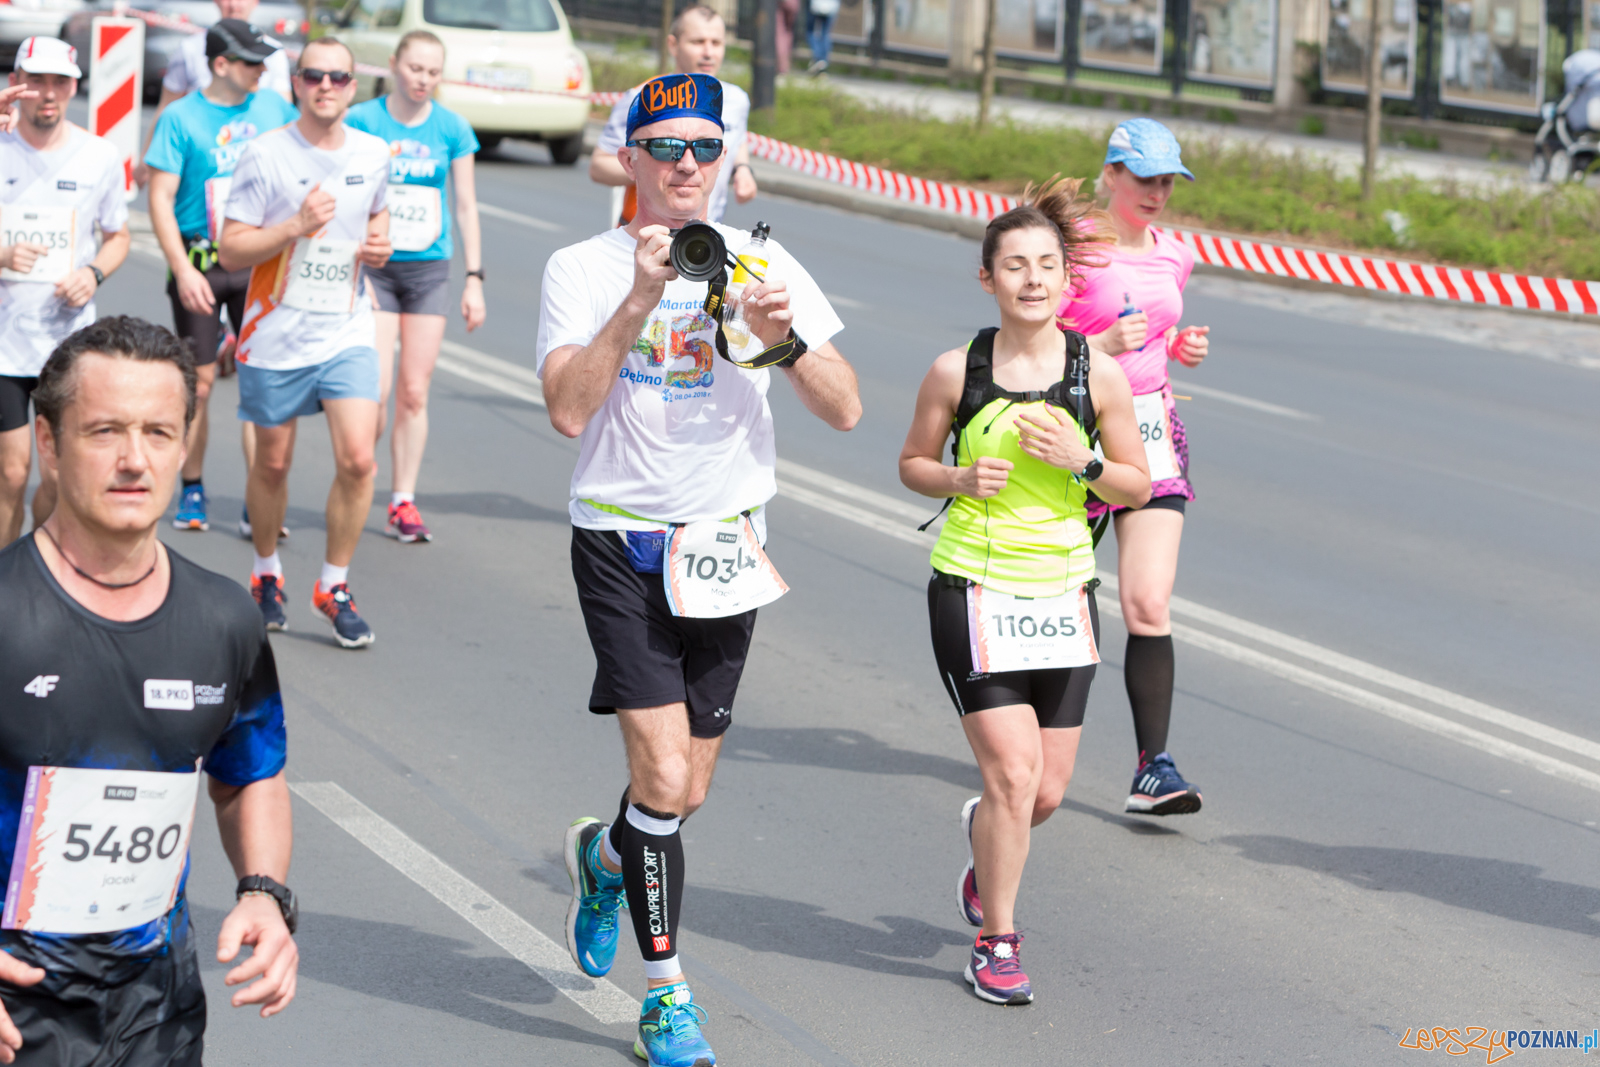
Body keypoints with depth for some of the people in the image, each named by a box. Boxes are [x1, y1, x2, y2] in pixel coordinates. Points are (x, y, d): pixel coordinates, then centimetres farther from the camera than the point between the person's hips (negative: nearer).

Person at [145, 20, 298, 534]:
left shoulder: (273, 109, 6)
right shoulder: (181, 117, -5)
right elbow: (160, 199, -7)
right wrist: (183, 271, -16)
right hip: (200, 262, -3)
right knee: (199, 381, 1)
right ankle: (192, 490, 16)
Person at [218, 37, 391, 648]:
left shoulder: (373, 154, 3)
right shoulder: (266, 156, -9)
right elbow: (230, 252, -10)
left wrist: (380, 243, 1)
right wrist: (296, 226, -23)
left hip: (347, 333, 2)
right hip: (277, 338, -2)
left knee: (358, 459, -11)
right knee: (273, 463, 11)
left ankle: (333, 586, 5)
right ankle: (266, 574, 34)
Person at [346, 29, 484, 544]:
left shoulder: (452, 128, 3)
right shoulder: (362, 121, -3)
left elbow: (466, 207, 7)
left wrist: (474, 278, 4)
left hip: (429, 270, 2)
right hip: (374, 267, -2)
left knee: (414, 393, 3)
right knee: (375, 390, -10)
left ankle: (403, 503, 11)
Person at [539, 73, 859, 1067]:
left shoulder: (763, 264, 1)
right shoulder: (583, 269, -4)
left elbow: (846, 410, -4)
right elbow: (568, 409, -18)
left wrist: (785, 341, -22)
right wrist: (639, 300, -25)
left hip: (727, 539, 3)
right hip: (622, 538, -3)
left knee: (690, 791, 11)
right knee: (664, 778, -13)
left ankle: (605, 858, 45)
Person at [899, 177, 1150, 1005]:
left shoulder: (1099, 375, -3)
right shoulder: (956, 372, -5)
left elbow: (1137, 485, 5)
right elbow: (913, 463, 7)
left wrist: (1081, 462, -14)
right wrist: (961, 480, -13)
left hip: (1062, 592, 2)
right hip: (973, 592, -2)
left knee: (1047, 792, 6)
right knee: (1014, 775, -10)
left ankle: (984, 845, 42)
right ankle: (997, 941, 9)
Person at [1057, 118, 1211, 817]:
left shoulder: (1171, 256, 10)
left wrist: (1183, 347, 5)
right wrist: (1104, 344, -25)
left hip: (1152, 432, 4)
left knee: (1149, 605, -9)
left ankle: (1153, 768, -11)